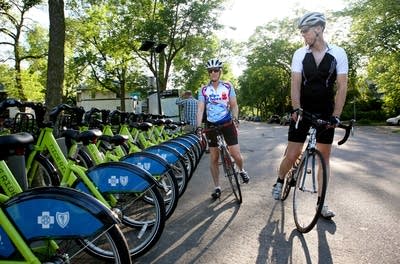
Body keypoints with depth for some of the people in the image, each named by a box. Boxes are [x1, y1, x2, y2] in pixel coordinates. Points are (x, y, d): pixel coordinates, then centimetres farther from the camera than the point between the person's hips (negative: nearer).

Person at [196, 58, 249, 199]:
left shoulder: (228, 86, -1)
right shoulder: (204, 90, -1)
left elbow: (234, 105, 2)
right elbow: (200, 109, -6)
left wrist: (235, 119, -13)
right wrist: (199, 127, -18)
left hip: (227, 124, -1)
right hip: (211, 126, 1)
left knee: (236, 154, -4)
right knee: (214, 158, 3)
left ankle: (241, 170, 31)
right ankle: (217, 187, 16)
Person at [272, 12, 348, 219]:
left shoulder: (338, 53, -4)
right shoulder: (300, 54, -3)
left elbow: (342, 87, -7)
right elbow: (295, 84, -11)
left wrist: (336, 116, -16)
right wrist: (296, 109, -25)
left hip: (325, 114, 1)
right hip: (302, 111, 0)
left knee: (324, 157, 5)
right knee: (292, 156, -3)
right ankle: (280, 181, 27)